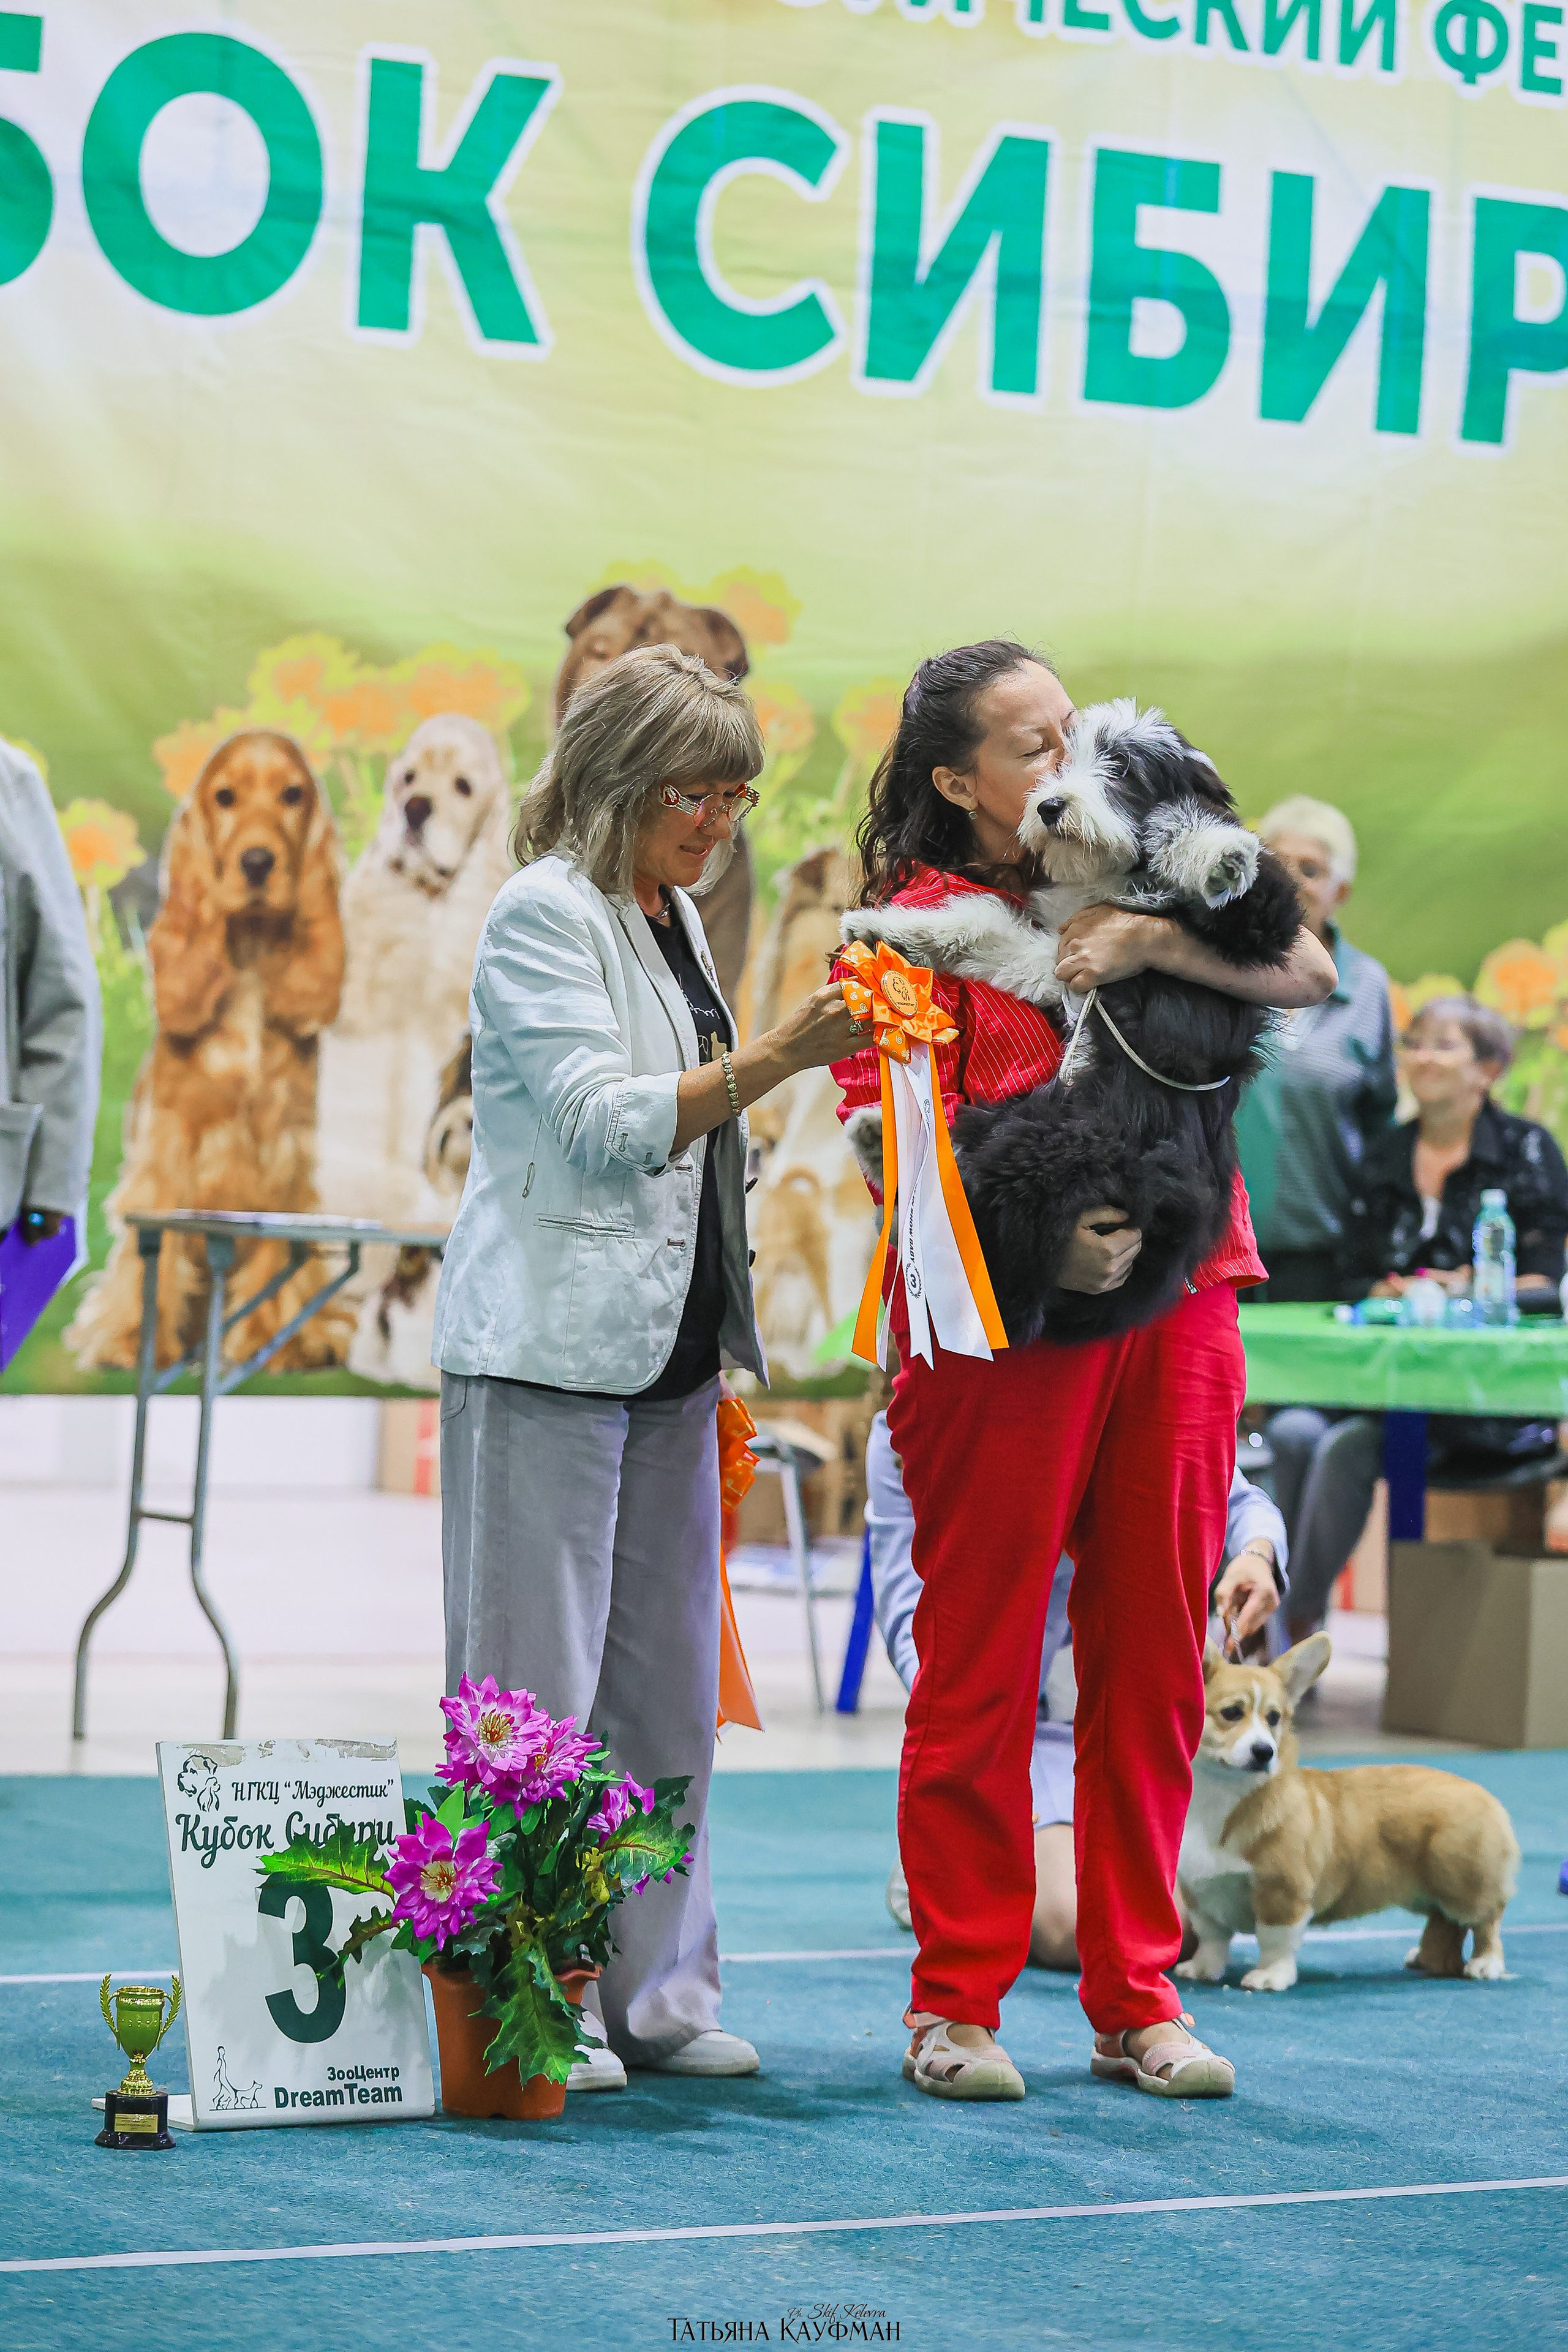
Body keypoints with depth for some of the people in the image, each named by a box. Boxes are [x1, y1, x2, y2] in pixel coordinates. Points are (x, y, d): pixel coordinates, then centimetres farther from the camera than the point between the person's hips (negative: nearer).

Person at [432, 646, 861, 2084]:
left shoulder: (675, 919, 17)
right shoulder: (545, 915, -8)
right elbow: (602, 1123, -18)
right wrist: (777, 1060, -27)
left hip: (668, 1355, 9)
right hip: (549, 1353, -8)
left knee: (668, 1686, 9)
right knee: (536, 1691, -6)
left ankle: (654, 1994, 15)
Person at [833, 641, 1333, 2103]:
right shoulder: (921, 925, 0)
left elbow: (1308, 976, 0)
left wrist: (1155, 941, -15)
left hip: (1175, 1304, 4)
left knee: (1153, 1658, 7)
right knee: (980, 1662, -1)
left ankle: (1137, 2001, 15)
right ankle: (957, 2001, 9)